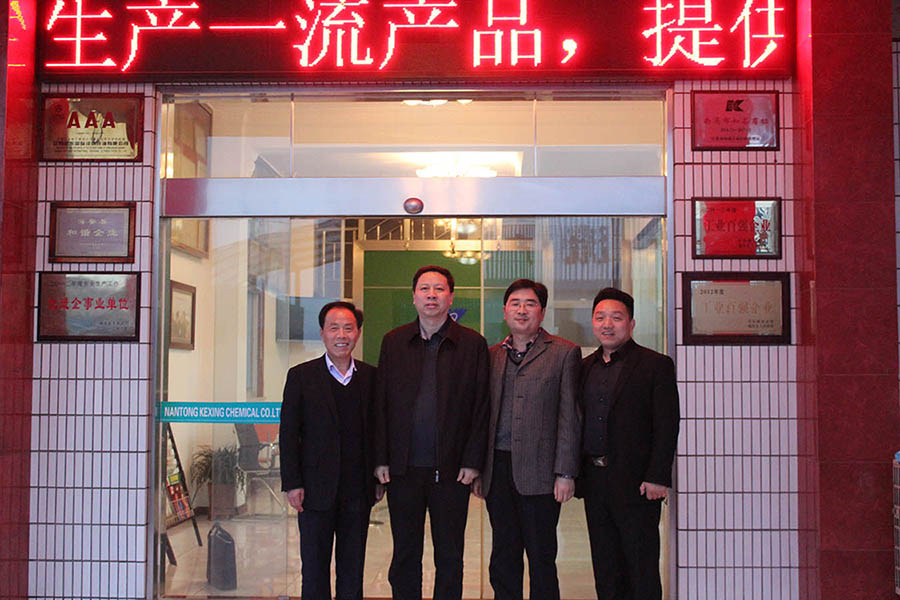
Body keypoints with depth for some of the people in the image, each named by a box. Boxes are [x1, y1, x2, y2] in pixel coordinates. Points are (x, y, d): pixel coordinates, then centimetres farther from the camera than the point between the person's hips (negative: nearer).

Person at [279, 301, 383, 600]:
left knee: (353, 567, 10)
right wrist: (292, 483, -8)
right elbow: (288, 433, -3)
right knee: (314, 566, 6)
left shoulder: (371, 376, 6)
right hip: (316, 489, -2)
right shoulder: (301, 376, -1)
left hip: (358, 489, 2)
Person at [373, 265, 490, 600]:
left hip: (452, 470, -2)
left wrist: (472, 461, -6)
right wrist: (381, 459, 0)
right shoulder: (393, 342, 8)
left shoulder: (473, 344, 2)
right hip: (404, 468, 2)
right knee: (404, 554, 11)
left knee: (449, 557, 8)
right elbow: (381, 404, 7)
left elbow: (481, 408, 0)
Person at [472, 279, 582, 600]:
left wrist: (565, 473, -9)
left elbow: (570, 416, -3)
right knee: (503, 558, 11)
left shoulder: (564, 352, 1)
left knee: (541, 559, 3)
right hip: (497, 469, 4)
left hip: (538, 470, -4)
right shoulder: (491, 355, 13)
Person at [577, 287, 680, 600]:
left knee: (642, 569, 1)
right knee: (605, 572, 12)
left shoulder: (656, 365, -4)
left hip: (636, 483, -5)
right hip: (594, 482, 5)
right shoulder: (586, 366, 13)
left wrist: (657, 477, -15)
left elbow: (667, 427, -10)